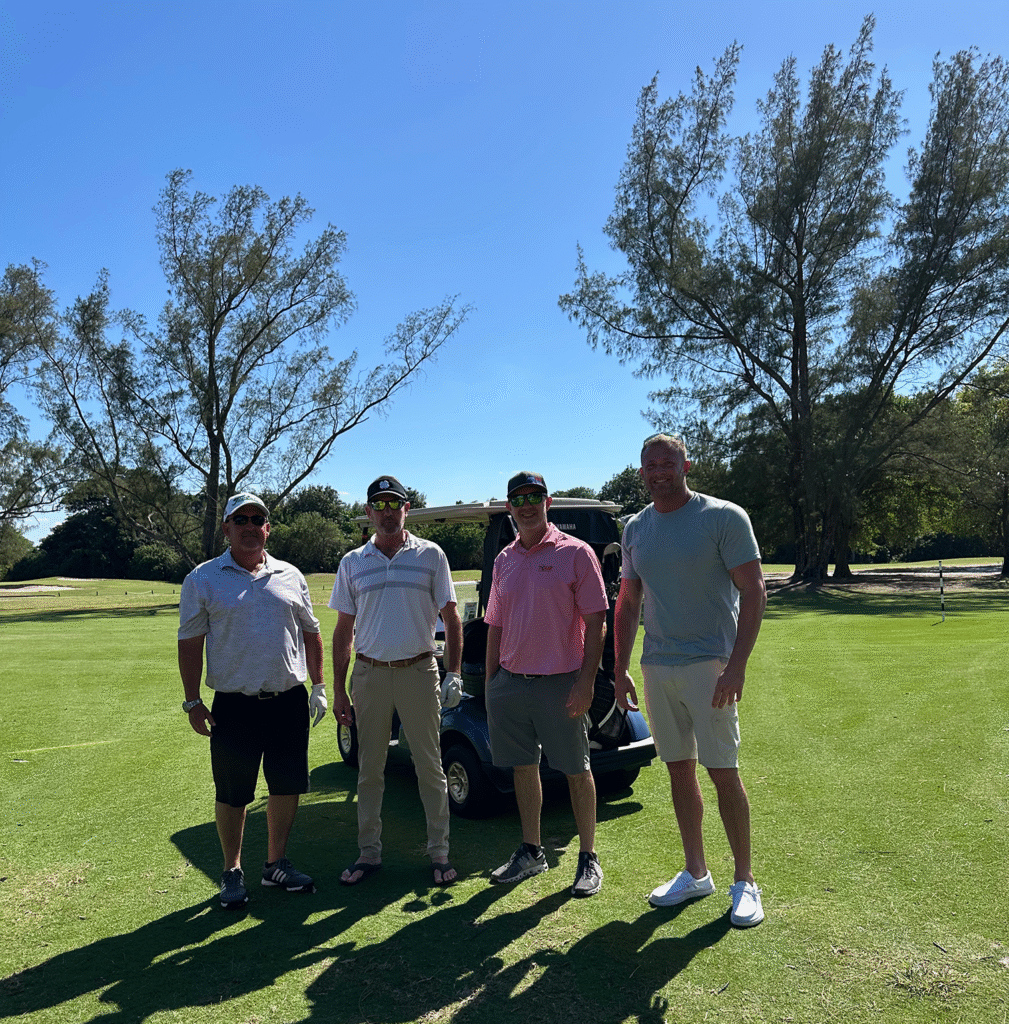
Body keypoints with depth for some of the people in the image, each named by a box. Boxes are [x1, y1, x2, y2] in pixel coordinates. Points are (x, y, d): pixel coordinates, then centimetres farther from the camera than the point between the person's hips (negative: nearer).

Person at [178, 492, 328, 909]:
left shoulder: (290, 576, 9)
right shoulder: (203, 579, 0)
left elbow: (310, 633, 14)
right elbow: (190, 643, 0)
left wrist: (319, 687, 9)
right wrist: (192, 702, -5)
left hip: (289, 701, 3)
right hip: (234, 705, -3)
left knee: (287, 787, 11)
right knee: (232, 794, 8)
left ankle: (276, 863, 31)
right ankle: (232, 872, 27)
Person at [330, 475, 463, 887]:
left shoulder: (430, 555, 1)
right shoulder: (352, 562, 7)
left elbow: (451, 619, 3)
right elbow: (343, 630, 9)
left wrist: (453, 674, -6)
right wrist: (338, 689, 5)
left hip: (418, 671, -2)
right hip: (369, 673, 2)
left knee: (430, 766, 5)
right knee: (369, 768, 10)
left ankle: (439, 853, 18)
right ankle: (369, 853, 24)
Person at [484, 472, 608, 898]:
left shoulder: (575, 553, -5)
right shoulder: (504, 559, 11)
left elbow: (595, 622, -7)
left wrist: (586, 681, -14)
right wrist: (489, 683, 12)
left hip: (560, 682, -5)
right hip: (510, 682, 5)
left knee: (576, 771, 6)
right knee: (523, 768, 13)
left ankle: (588, 858, 21)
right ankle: (531, 851, 29)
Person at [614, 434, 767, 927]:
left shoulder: (724, 517, -6)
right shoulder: (635, 528, 10)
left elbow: (754, 592, -9)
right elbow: (627, 604, 15)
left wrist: (736, 664, -18)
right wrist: (620, 670, 10)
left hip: (709, 664, -5)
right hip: (656, 666, 5)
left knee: (723, 771, -1)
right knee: (679, 769, 12)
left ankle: (745, 881, 16)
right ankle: (696, 873, 27)